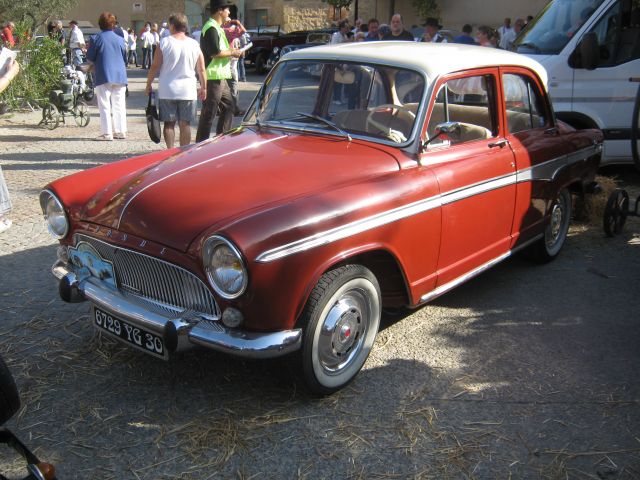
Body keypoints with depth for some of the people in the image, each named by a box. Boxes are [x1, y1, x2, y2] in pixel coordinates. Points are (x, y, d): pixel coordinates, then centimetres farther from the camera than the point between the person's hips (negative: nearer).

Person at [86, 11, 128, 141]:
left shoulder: (97, 38, -4)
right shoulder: (120, 39, 7)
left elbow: (90, 57, 0)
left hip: (104, 76, -4)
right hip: (120, 76, 4)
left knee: (104, 105, -1)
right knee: (119, 105, 10)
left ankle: (107, 133, -5)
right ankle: (121, 131, 13)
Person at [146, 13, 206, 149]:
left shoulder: (164, 42, -4)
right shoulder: (194, 44, 1)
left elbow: (155, 67, -4)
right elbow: (201, 70, 3)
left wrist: (148, 85, 7)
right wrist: (203, 88, 14)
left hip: (167, 91, -1)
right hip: (188, 91, 1)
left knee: (169, 123, 7)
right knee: (185, 124, 7)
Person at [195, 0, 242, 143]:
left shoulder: (217, 28, 19)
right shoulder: (211, 28, -15)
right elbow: (215, 53, -23)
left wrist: (232, 51, 11)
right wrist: (232, 53, -11)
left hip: (220, 77, 11)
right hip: (213, 77, -11)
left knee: (229, 107, 17)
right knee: (209, 113, -6)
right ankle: (201, 144, -1)